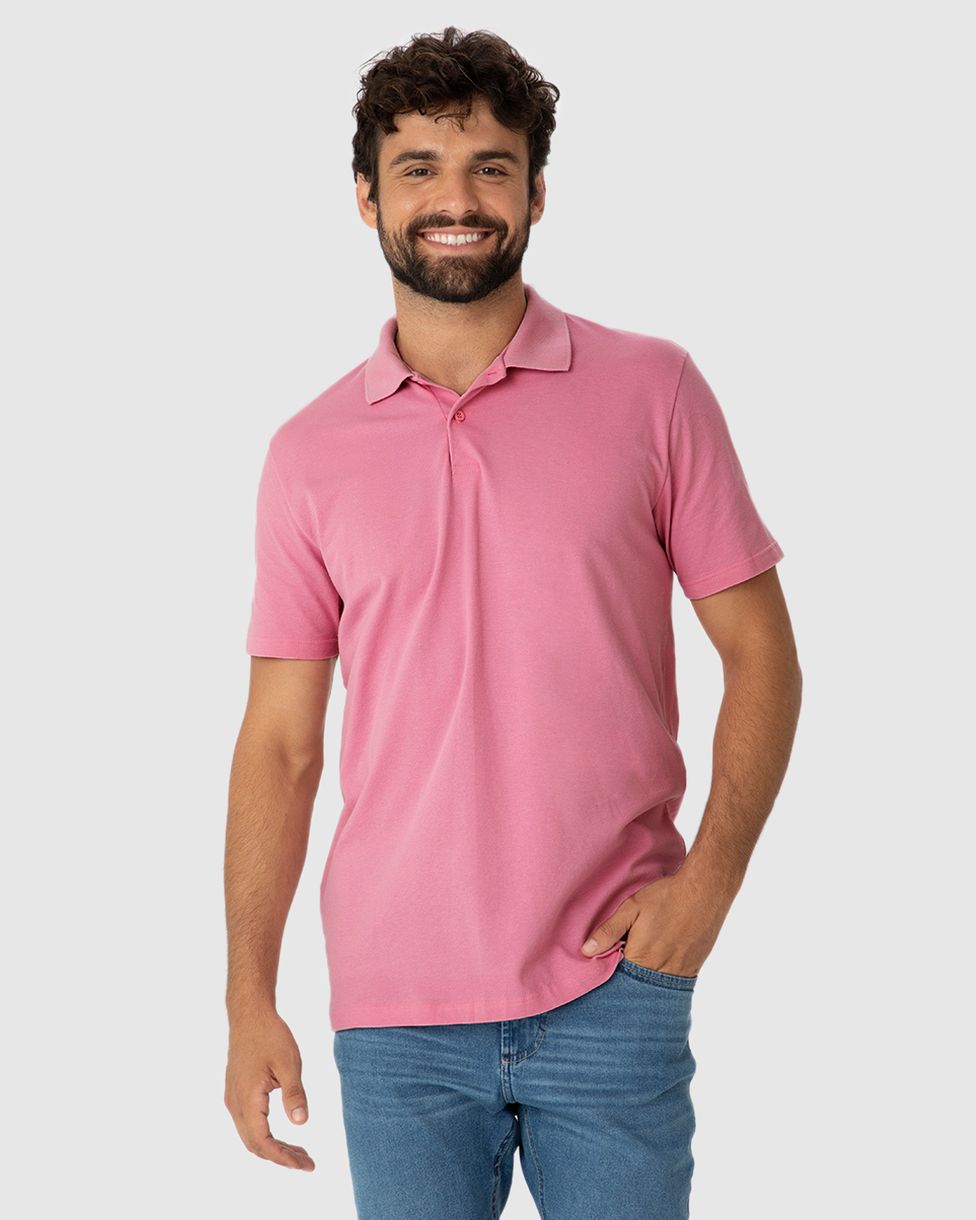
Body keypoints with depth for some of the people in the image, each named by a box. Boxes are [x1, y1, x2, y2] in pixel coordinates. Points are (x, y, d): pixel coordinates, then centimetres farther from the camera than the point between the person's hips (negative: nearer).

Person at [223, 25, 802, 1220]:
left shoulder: (652, 390, 1)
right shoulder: (309, 452, 5)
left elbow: (760, 650, 3)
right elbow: (280, 741, 7)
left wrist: (711, 873, -10)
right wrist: (249, 999, 2)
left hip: (613, 985, -1)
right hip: (393, 1009, 2)